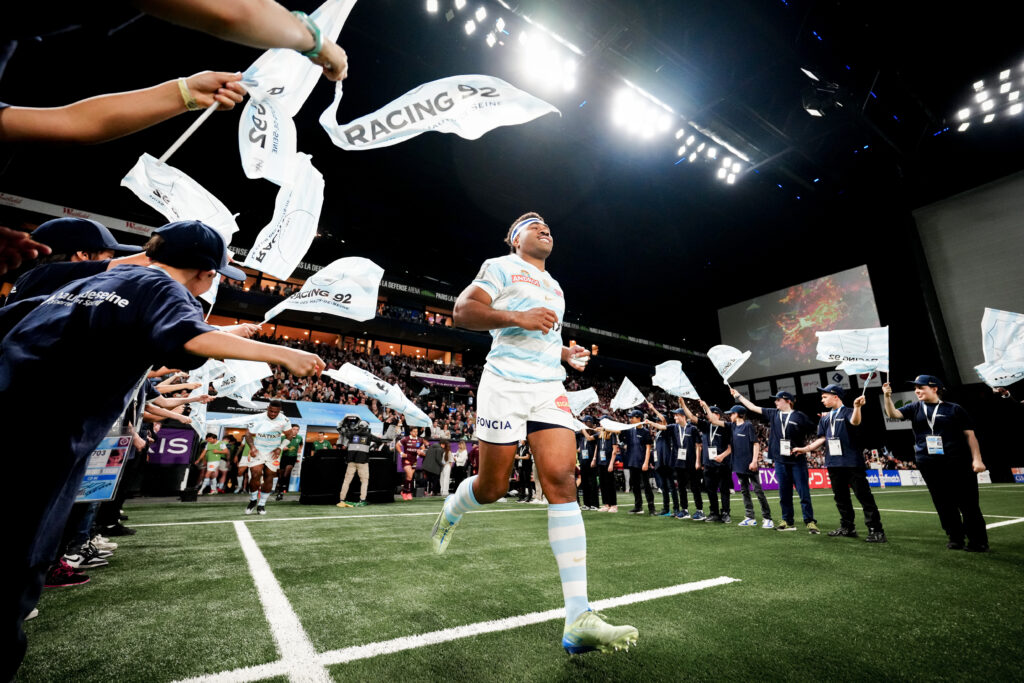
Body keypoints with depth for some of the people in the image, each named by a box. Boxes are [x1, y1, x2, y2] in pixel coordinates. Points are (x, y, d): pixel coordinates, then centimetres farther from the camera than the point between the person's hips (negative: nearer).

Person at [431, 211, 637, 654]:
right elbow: (463, 311, -6)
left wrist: (566, 354, 16)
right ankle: (450, 511, 39)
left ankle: (578, 619, -10)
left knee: (562, 480, -11)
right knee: (493, 487, 2)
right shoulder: (501, 267, 6)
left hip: (550, 389, 5)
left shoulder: (554, 286, 27)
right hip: (505, 384, -5)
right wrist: (517, 317, -19)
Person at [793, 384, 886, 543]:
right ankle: (848, 528, 22)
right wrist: (805, 449, 8)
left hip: (852, 462, -7)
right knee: (841, 498, 13)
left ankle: (876, 531, 0)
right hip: (833, 463, 7)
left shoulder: (847, 412, -1)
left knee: (864, 496, -6)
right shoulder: (825, 418, 17)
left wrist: (857, 407, -41)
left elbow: (855, 422, -24)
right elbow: (822, 439, 16)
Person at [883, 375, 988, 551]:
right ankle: (955, 539, 18)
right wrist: (887, 397, -22)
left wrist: (977, 459, -6)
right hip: (928, 464, 2)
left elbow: (970, 435, 3)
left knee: (968, 504, 0)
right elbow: (893, 414, -6)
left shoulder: (954, 409, 3)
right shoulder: (915, 408, 10)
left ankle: (978, 542, 11)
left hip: (958, 463, -2)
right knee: (943, 504, 7)